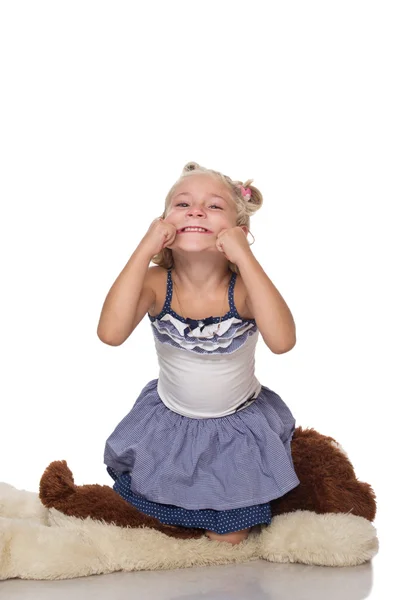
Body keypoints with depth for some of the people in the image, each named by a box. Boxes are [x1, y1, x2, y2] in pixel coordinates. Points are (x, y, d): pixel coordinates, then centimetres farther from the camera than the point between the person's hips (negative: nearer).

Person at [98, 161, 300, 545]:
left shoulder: (244, 286, -26)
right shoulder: (156, 284, -22)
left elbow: (282, 341, -45)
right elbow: (110, 333, -40)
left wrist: (244, 256, -44)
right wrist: (144, 250, -40)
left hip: (238, 427, -1)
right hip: (168, 422, 2)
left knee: (227, 541, 8)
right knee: (153, 504, 20)